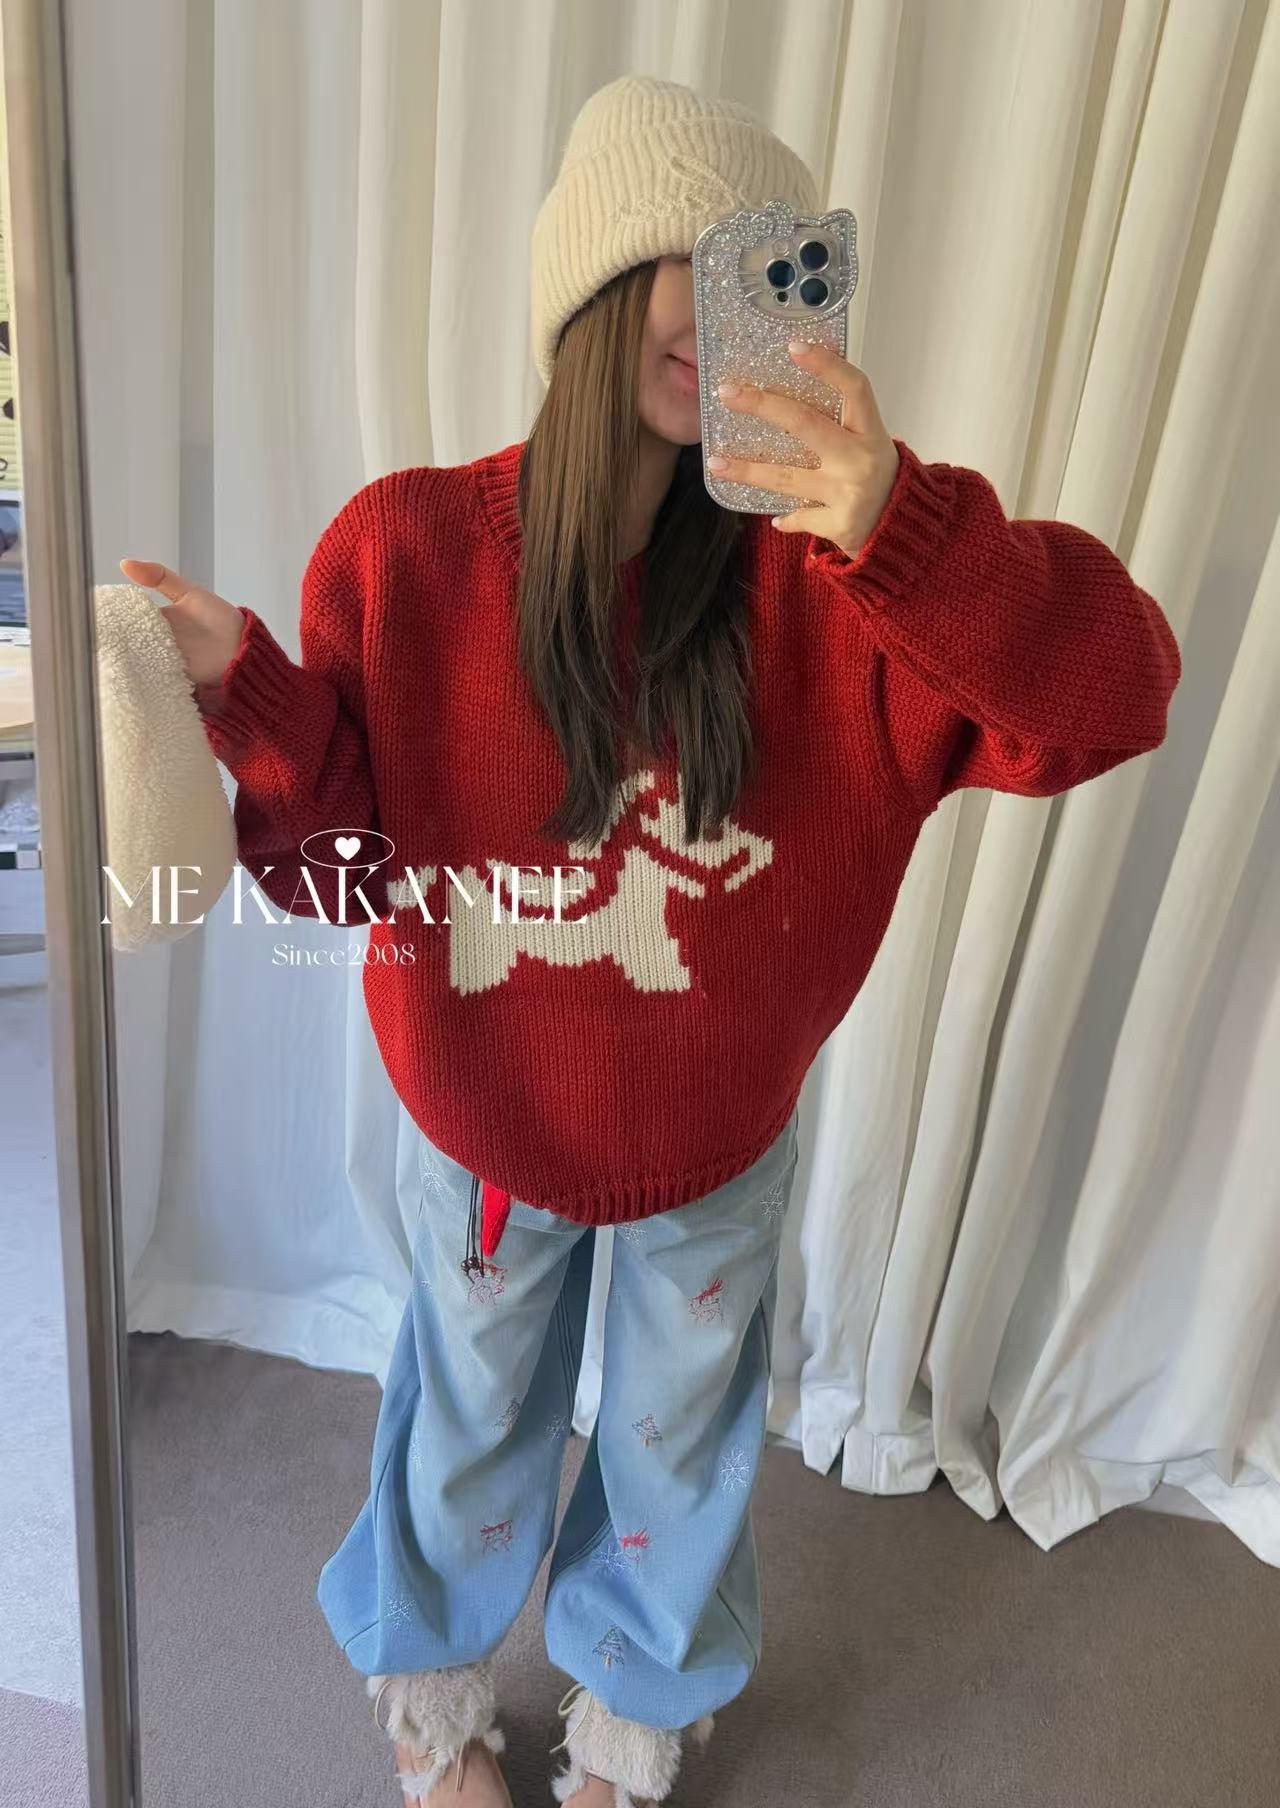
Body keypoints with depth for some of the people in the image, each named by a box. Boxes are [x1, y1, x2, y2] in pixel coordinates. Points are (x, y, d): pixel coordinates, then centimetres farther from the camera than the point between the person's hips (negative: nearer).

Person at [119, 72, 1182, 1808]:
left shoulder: (817, 560, -18)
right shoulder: (405, 551, -16)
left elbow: (1112, 693, -28)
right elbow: (346, 863, -13)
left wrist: (902, 531, -43)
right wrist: (247, 692, -30)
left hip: (722, 1133, 1)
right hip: (491, 1124, 0)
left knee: (679, 1442, 27)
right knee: (473, 1421, 27)